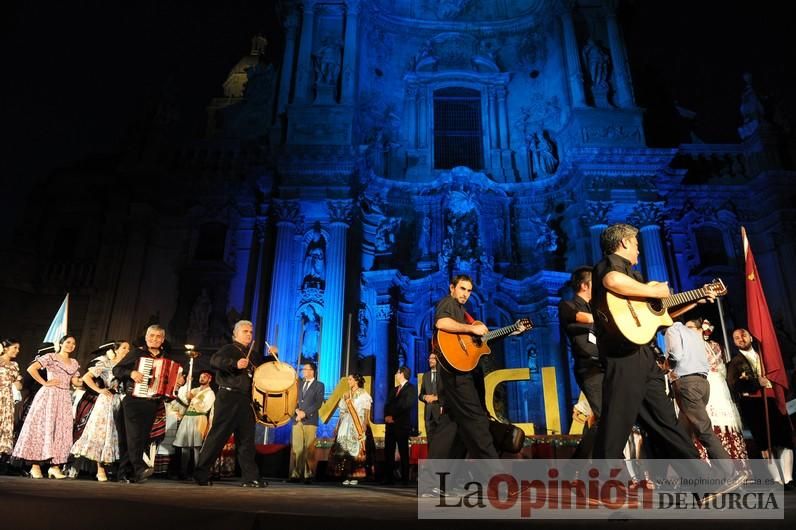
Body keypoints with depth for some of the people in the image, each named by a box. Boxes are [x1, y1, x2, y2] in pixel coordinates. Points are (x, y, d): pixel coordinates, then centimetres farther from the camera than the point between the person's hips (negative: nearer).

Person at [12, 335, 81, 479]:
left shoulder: (74, 363, 15)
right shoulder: (51, 356, -1)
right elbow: (31, 369, -11)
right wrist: (44, 383, -12)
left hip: (64, 398, 5)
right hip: (48, 395, -5)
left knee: (61, 432, 3)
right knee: (42, 428, -5)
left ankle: (54, 466, 7)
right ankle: (35, 466, 0)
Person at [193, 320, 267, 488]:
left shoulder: (251, 354, 20)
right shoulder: (229, 349, -1)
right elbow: (214, 360, -21)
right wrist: (235, 364, -36)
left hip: (246, 400, 7)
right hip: (228, 398, -7)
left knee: (247, 439, 6)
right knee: (217, 436, -3)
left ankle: (250, 477, 9)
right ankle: (200, 474, 8)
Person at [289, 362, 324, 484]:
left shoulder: (319, 385, 5)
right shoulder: (299, 383, 19)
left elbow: (318, 403, -5)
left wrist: (305, 413, -13)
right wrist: (297, 410, -7)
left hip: (310, 420, -4)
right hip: (297, 419, 4)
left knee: (309, 449, -5)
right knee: (296, 448, 1)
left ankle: (308, 475, -2)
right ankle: (295, 474, 4)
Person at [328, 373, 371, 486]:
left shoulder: (363, 395, -2)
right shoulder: (346, 394, 16)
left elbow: (366, 413, -8)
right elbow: (342, 412, 16)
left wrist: (363, 428, -18)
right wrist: (337, 427, 11)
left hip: (357, 427, -5)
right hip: (345, 426, 6)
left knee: (355, 450, -6)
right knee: (344, 450, 2)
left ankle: (355, 477, 3)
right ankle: (347, 476, 9)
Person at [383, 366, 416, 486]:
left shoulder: (411, 388, -3)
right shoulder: (394, 389, 21)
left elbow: (407, 405, -14)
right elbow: (387, 405, 15)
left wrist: (393, 417, -10)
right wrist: (387, 416, -5)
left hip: (402, 425, -7)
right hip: (390, 425, 7)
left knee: (403, 453, -1)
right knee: (388, 452, 5)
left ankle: (405, 479, 5)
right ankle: (388, 478, 9)